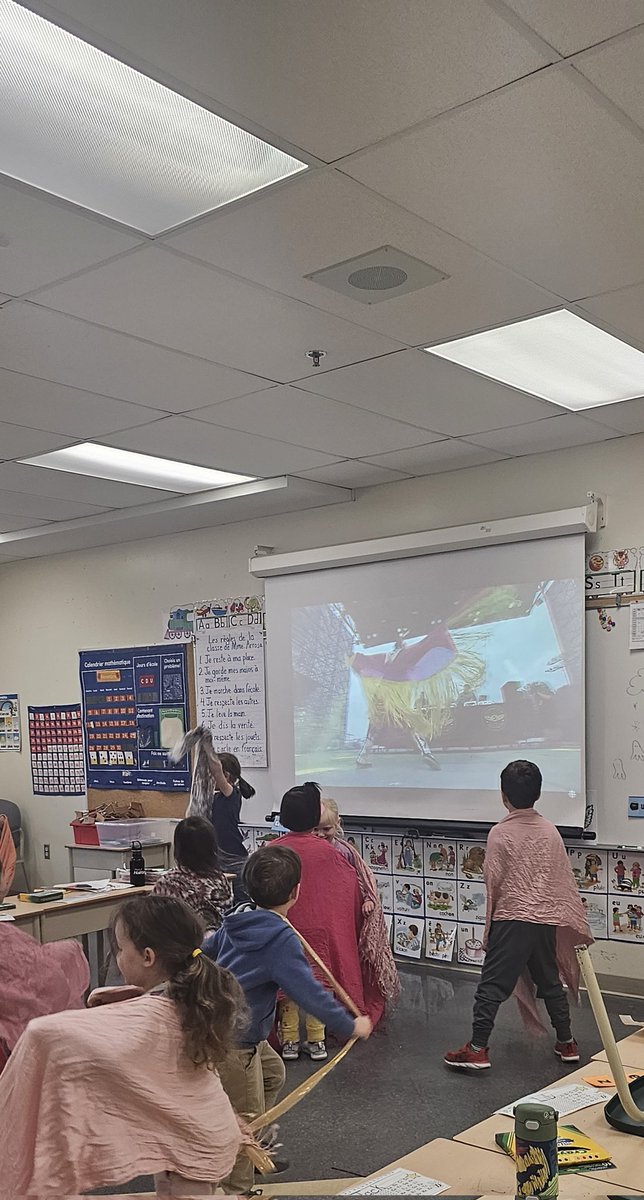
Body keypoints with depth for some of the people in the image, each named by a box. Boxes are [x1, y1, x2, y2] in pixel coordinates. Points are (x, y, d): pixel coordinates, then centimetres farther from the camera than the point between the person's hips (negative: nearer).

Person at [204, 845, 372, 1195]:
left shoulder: (236, 921, 2)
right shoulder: (282, 940, -22)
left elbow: (204, 952, 17)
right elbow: (311, 994, -23)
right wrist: (350, 1026, -11)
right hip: (233, 1042, -9)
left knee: (273, 1073, 27)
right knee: (246, 1118, 5)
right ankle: (235, 1189, 17)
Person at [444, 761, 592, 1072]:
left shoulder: (500, 833, -12)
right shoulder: (551, 831, 1)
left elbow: (492, 880, -9)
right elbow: (565, 879, 5)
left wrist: (490, 922, 8)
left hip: (511, 919, -5)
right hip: (546, 919, 5)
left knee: (492, 984, 0)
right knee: (550, 981, 19)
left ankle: (477, 1049, -2)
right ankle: (566, 1043, 28)